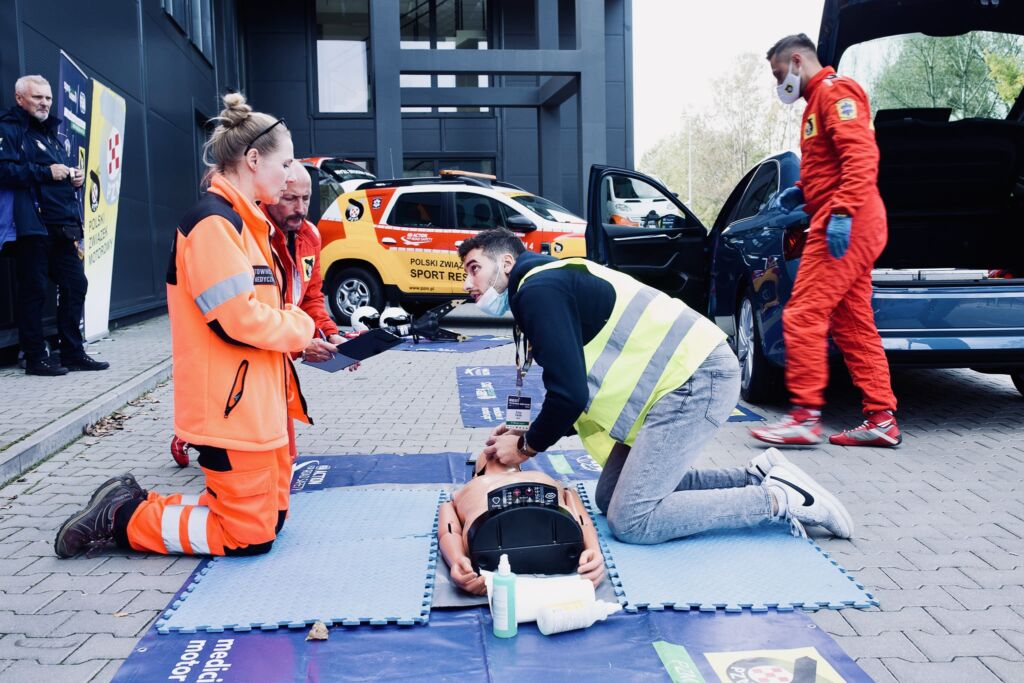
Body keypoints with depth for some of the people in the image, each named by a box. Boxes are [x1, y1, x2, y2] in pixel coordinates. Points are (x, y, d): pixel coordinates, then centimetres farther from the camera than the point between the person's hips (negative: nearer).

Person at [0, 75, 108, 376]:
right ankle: (35, 357, 3)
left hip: (64, 225, 8)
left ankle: (73, 352, 14)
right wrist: (46, 172, -17)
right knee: (34, 290, -4)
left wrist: (73, 176, 10)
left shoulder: (51, 133, 24)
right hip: (33, 224, -8)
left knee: (75, 284, 6)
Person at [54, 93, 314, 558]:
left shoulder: (241, 222, 15)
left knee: (270, 517, 16)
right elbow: (238, 320, -23)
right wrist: (299, 327, -7)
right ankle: (119, 518, 10)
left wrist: (296, 335, 2)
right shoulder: (212, 222, -18)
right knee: (250, 536, -1)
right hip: (231, 407, -10)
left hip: (256, 399, 10)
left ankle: (133, 501, 22)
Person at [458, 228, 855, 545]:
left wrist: (527, 446, -2)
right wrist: (529, 434, 14)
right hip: (686, 374, 11)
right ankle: (758, 477, 13)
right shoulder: (550, 282, 20)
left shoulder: (538, 289, -12)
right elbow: (575, 390, 23)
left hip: (697, 377, -11)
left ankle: (779, 499, -3)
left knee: (631, 521, -11)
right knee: (612, 497, 12)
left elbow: (569, 394, -19)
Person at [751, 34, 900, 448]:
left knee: (803, 315, -13)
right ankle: (881, 419, 10)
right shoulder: (819, 100, 26)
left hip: (844, 225, -10)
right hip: (851, 226, 10)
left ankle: (805, 416, -11)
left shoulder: (835, 91, -5)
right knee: (853, 324, 8)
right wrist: (803, 194, 17)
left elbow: (861, 156, -19)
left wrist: (842, 212, -27)